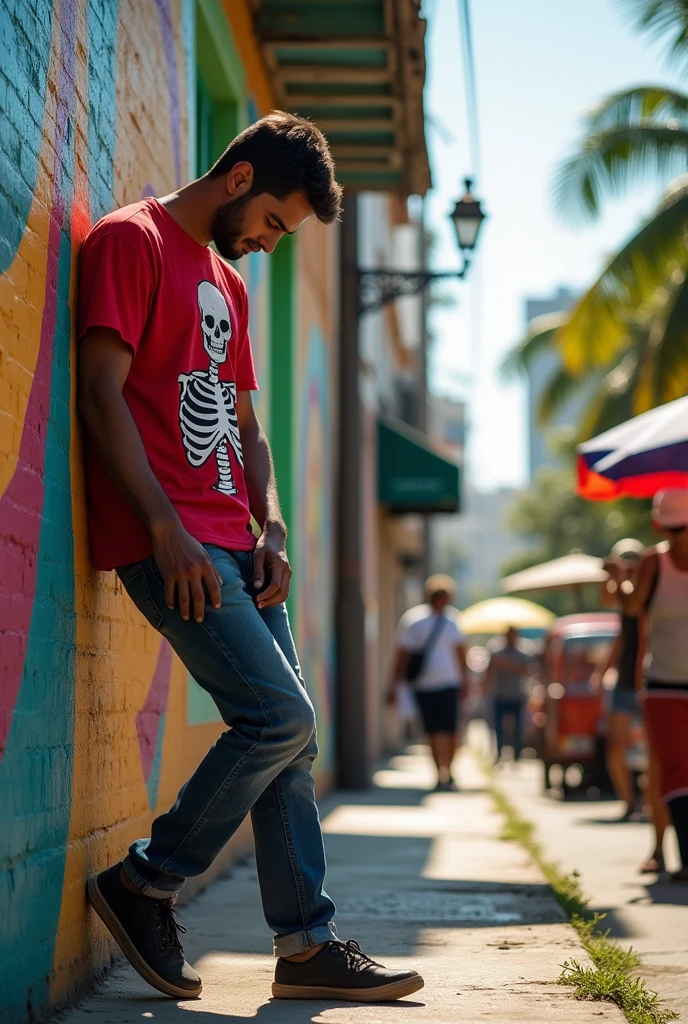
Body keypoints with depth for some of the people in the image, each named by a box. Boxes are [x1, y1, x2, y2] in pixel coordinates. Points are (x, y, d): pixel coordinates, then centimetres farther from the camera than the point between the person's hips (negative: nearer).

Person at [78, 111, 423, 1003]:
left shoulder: (226, 282, 23)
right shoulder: (131, 242, -4)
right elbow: (101, 394, -14)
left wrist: (271, 528, 7)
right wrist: (167, 529, -18)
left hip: (233, 544, 9)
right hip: (170, 542, -9)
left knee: (290, 734, 5)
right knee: (280, 717, -14)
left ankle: (308, 943, 11)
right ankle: (144, 884, 1)